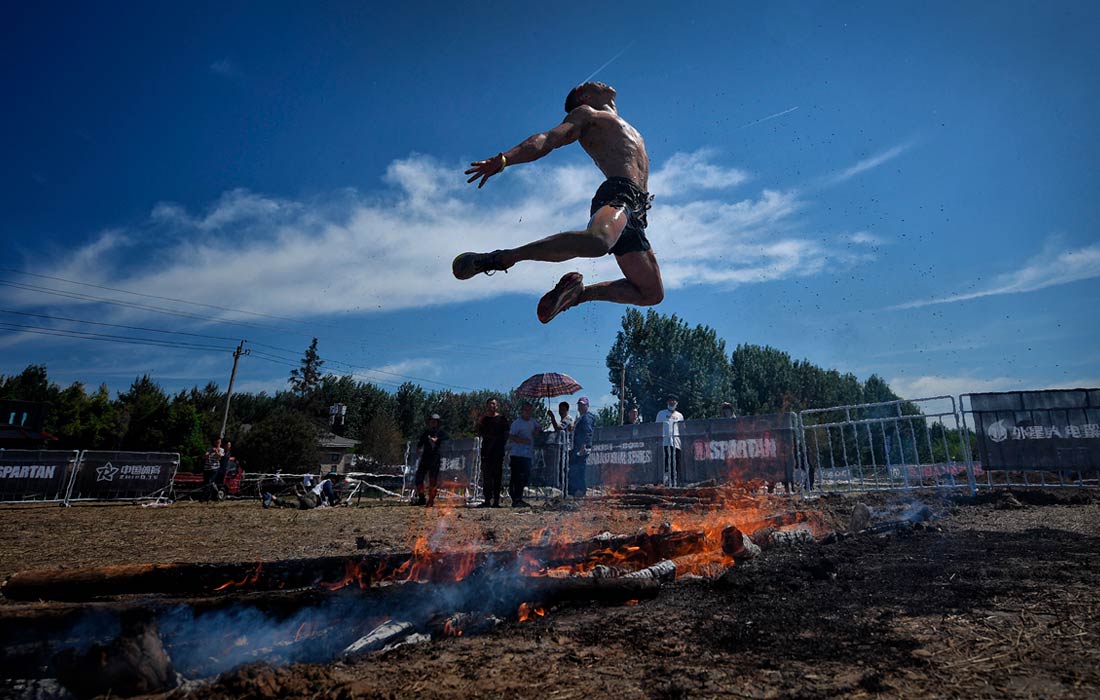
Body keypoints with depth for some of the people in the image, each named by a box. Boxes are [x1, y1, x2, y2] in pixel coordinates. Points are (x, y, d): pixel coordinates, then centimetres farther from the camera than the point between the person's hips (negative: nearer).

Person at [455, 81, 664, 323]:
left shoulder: (629, 131, 38)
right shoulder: (585, 113, 16)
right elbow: (547, 139, -1)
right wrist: (504, 158, -17)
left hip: (635, 209, 7)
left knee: (653, 294, 2)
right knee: (598, 239, -42)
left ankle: (578, 292, 4)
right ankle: (501, 258, -32)